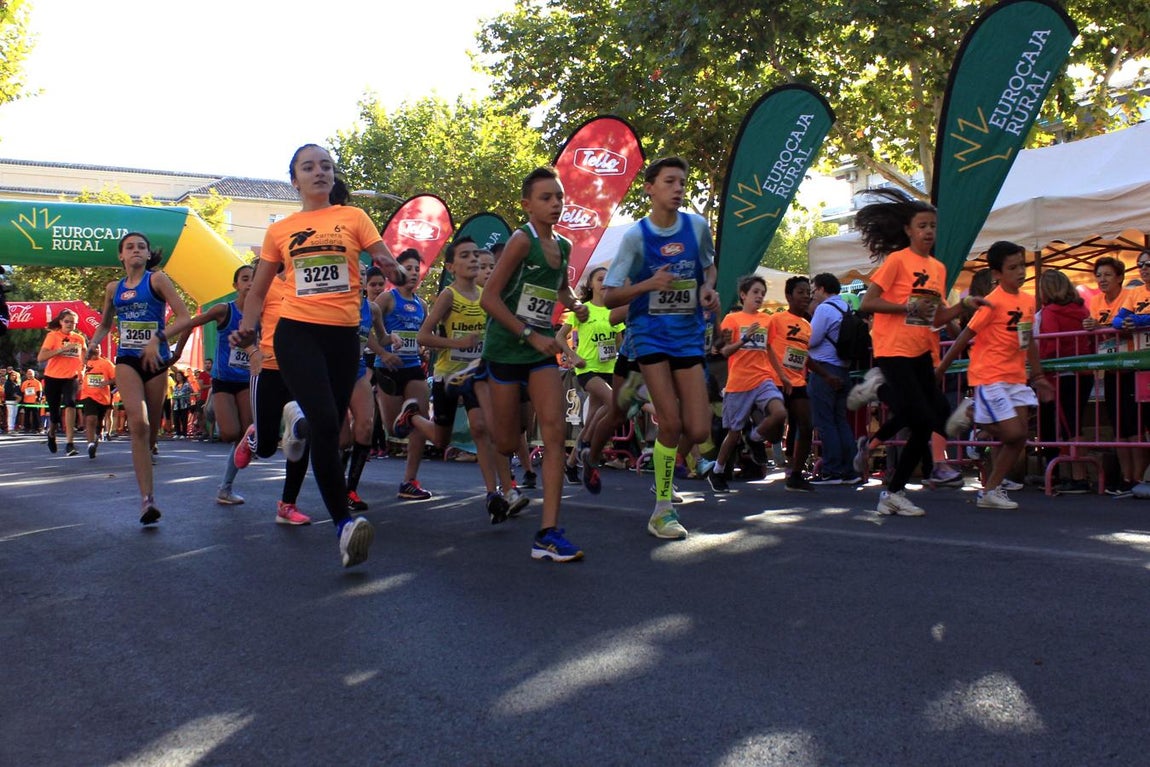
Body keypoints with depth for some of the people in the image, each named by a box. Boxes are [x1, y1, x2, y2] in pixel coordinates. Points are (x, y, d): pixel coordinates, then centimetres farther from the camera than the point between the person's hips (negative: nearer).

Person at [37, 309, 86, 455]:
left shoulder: (79, 338, 3)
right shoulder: (53, 336, -6)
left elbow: (84, 357, 22)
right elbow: (40, 358, -17)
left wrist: (81, 371, 6)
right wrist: (62, 349, -25)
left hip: (71, 378, 1)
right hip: (53, 378, -1)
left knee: (70, 404, -26)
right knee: (54, 413, 7)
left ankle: (70, 443, -29)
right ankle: (51, 434, 43)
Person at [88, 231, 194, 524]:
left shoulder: (157, 280, -2)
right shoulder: (113, 288, 11)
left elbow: (184, 318, -9)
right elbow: (105, 325, 25)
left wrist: (158, 338, -22)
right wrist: (92, 344, 5)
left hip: (156, 360, -1)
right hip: (127, 360, 1)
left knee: (151, 429, 8)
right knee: (138, 423, -21)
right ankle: (147, 498, -25)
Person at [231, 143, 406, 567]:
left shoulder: (353, 217, 8)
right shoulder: (279, 231, 10)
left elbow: (389, 264, 1)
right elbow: (258, 291, 17)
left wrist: (397, 272, -24)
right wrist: (247, 328, -1)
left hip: (344, 335, 2)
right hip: (297, 333, -2)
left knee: (326, 430, 9)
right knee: (326, 423, -21)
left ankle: (300, 424, 48)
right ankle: (344, 525, -17)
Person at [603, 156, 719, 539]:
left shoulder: (697, 226, 0)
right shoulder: (635, 236, -8)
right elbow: (609, 297, -6)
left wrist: (708, 288, -3)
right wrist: (650, 284, -22)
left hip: (690, 335, 3)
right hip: (651, 335, -3)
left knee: (698, 432, -6)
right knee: (671, 423, -12)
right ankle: (663, 510, 4)